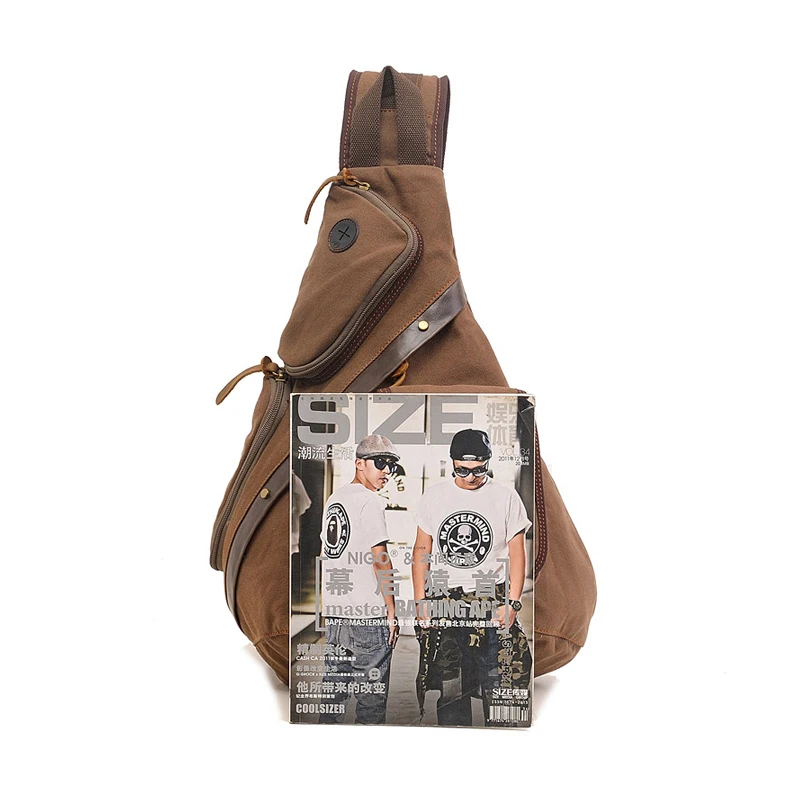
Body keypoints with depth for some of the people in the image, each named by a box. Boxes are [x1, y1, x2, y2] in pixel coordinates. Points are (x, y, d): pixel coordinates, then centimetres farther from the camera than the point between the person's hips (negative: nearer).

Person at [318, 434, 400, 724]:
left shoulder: (333, 499, 14)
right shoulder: (369, 500, -11)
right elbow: (380, 560, -15)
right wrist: (391, 613, -10)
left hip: (334, 613, 8)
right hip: (368, 615, -8)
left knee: (333, 689, 16)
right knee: (371, 694, 2)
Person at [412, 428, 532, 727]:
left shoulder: (506, 497, 1)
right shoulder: (434, 496, 4)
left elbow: (517, 553, 3)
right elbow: (421, 551, 8)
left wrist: (513, 602, -6)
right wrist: (420, 601, 2)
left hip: (492, 601, -1)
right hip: (443, 601, 1)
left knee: (499, 684, -2)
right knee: (449, 685, 8)